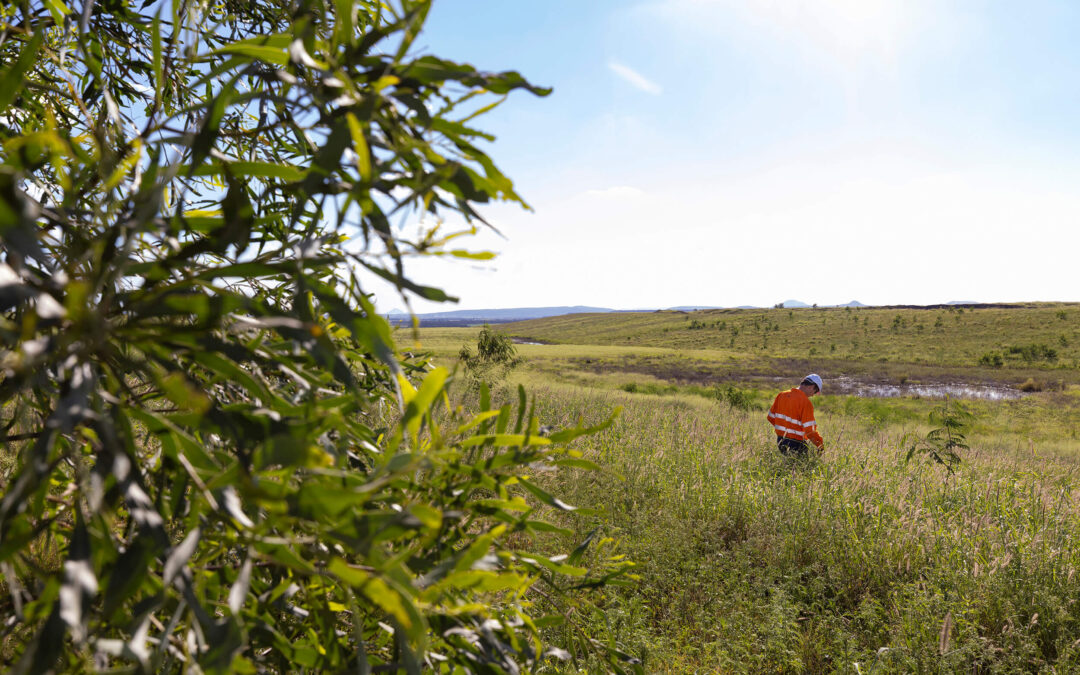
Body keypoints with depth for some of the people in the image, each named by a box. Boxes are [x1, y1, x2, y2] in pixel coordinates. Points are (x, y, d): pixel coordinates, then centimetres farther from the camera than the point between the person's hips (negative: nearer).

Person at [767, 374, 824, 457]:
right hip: (795, 443, -7)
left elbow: (771, 417, 12)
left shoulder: (781, 395, 4)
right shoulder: (806, 402, -15)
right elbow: (810, 430, -19)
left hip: (780, 441, 7)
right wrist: (820, 445, -6)